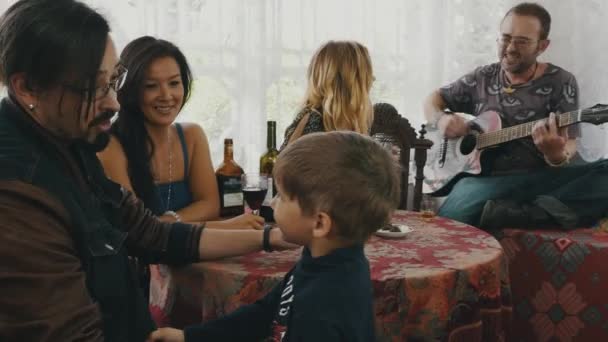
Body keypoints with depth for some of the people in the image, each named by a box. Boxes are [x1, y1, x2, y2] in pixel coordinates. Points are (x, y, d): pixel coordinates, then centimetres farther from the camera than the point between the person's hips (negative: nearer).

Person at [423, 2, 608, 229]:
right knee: (449, 220, -34)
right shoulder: (482, 78, 14)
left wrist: (557, 155, -27)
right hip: (485, 179, 0)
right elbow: (434, 99, 25)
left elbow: (569, 143, -2)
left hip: (541, 179, 0)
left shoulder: (560, 82, 6)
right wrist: (441, 119, 1)